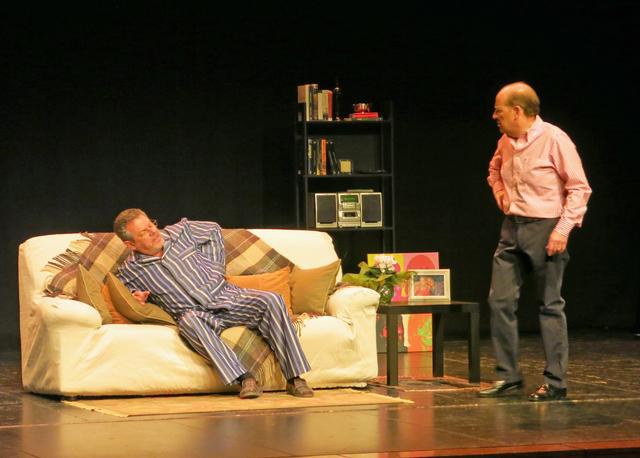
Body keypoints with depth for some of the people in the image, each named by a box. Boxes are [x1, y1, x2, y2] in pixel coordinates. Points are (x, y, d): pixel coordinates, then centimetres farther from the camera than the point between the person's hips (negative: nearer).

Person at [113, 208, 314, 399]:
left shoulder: (180, 232, 8)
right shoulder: (129, 273, 2)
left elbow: (214, 230, 24)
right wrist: (137, 299, -5)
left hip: (226, 295, 3)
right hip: (195, 313, -3)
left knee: (271, 301, -24)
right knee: (189, 320, -40)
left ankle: (295, 378, -27)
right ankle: (245, 379, -45)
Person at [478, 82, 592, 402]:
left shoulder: (554, 139, -13)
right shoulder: (505, 142, 7)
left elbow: (579, 188, -11)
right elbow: (494, 170, 31)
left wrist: (564, 228, -18)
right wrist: (500, 193, 12)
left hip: (545, 228, -7)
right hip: (512, 228, 7)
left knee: (549, 305, -1)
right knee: (500, 300, 2)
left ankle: (555, 382, 5)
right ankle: (507, 376, 11)